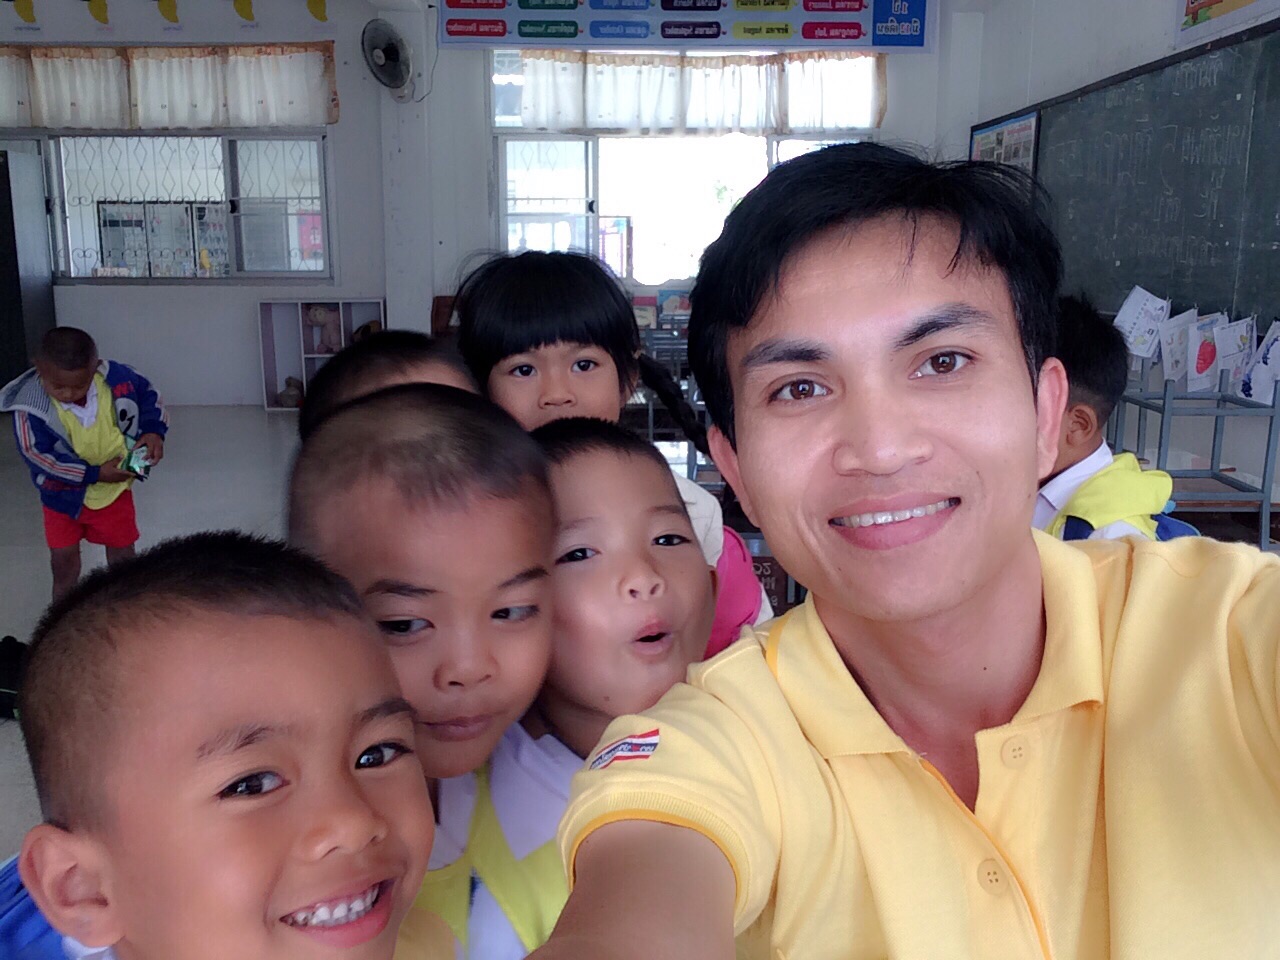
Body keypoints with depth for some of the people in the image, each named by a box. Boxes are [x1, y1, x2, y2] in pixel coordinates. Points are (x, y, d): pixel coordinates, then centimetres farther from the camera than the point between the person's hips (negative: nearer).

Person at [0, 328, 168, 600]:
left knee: (121, 547, 16)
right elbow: (37, 454, -23)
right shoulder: (30, 404, -27)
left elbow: (147, 395, -3)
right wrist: (94, 473, -26)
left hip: (114, 486, 1)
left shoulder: (116, 378, -22)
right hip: (64, 492, -1)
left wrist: (154, 431, -18)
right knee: (63, 554, 11)